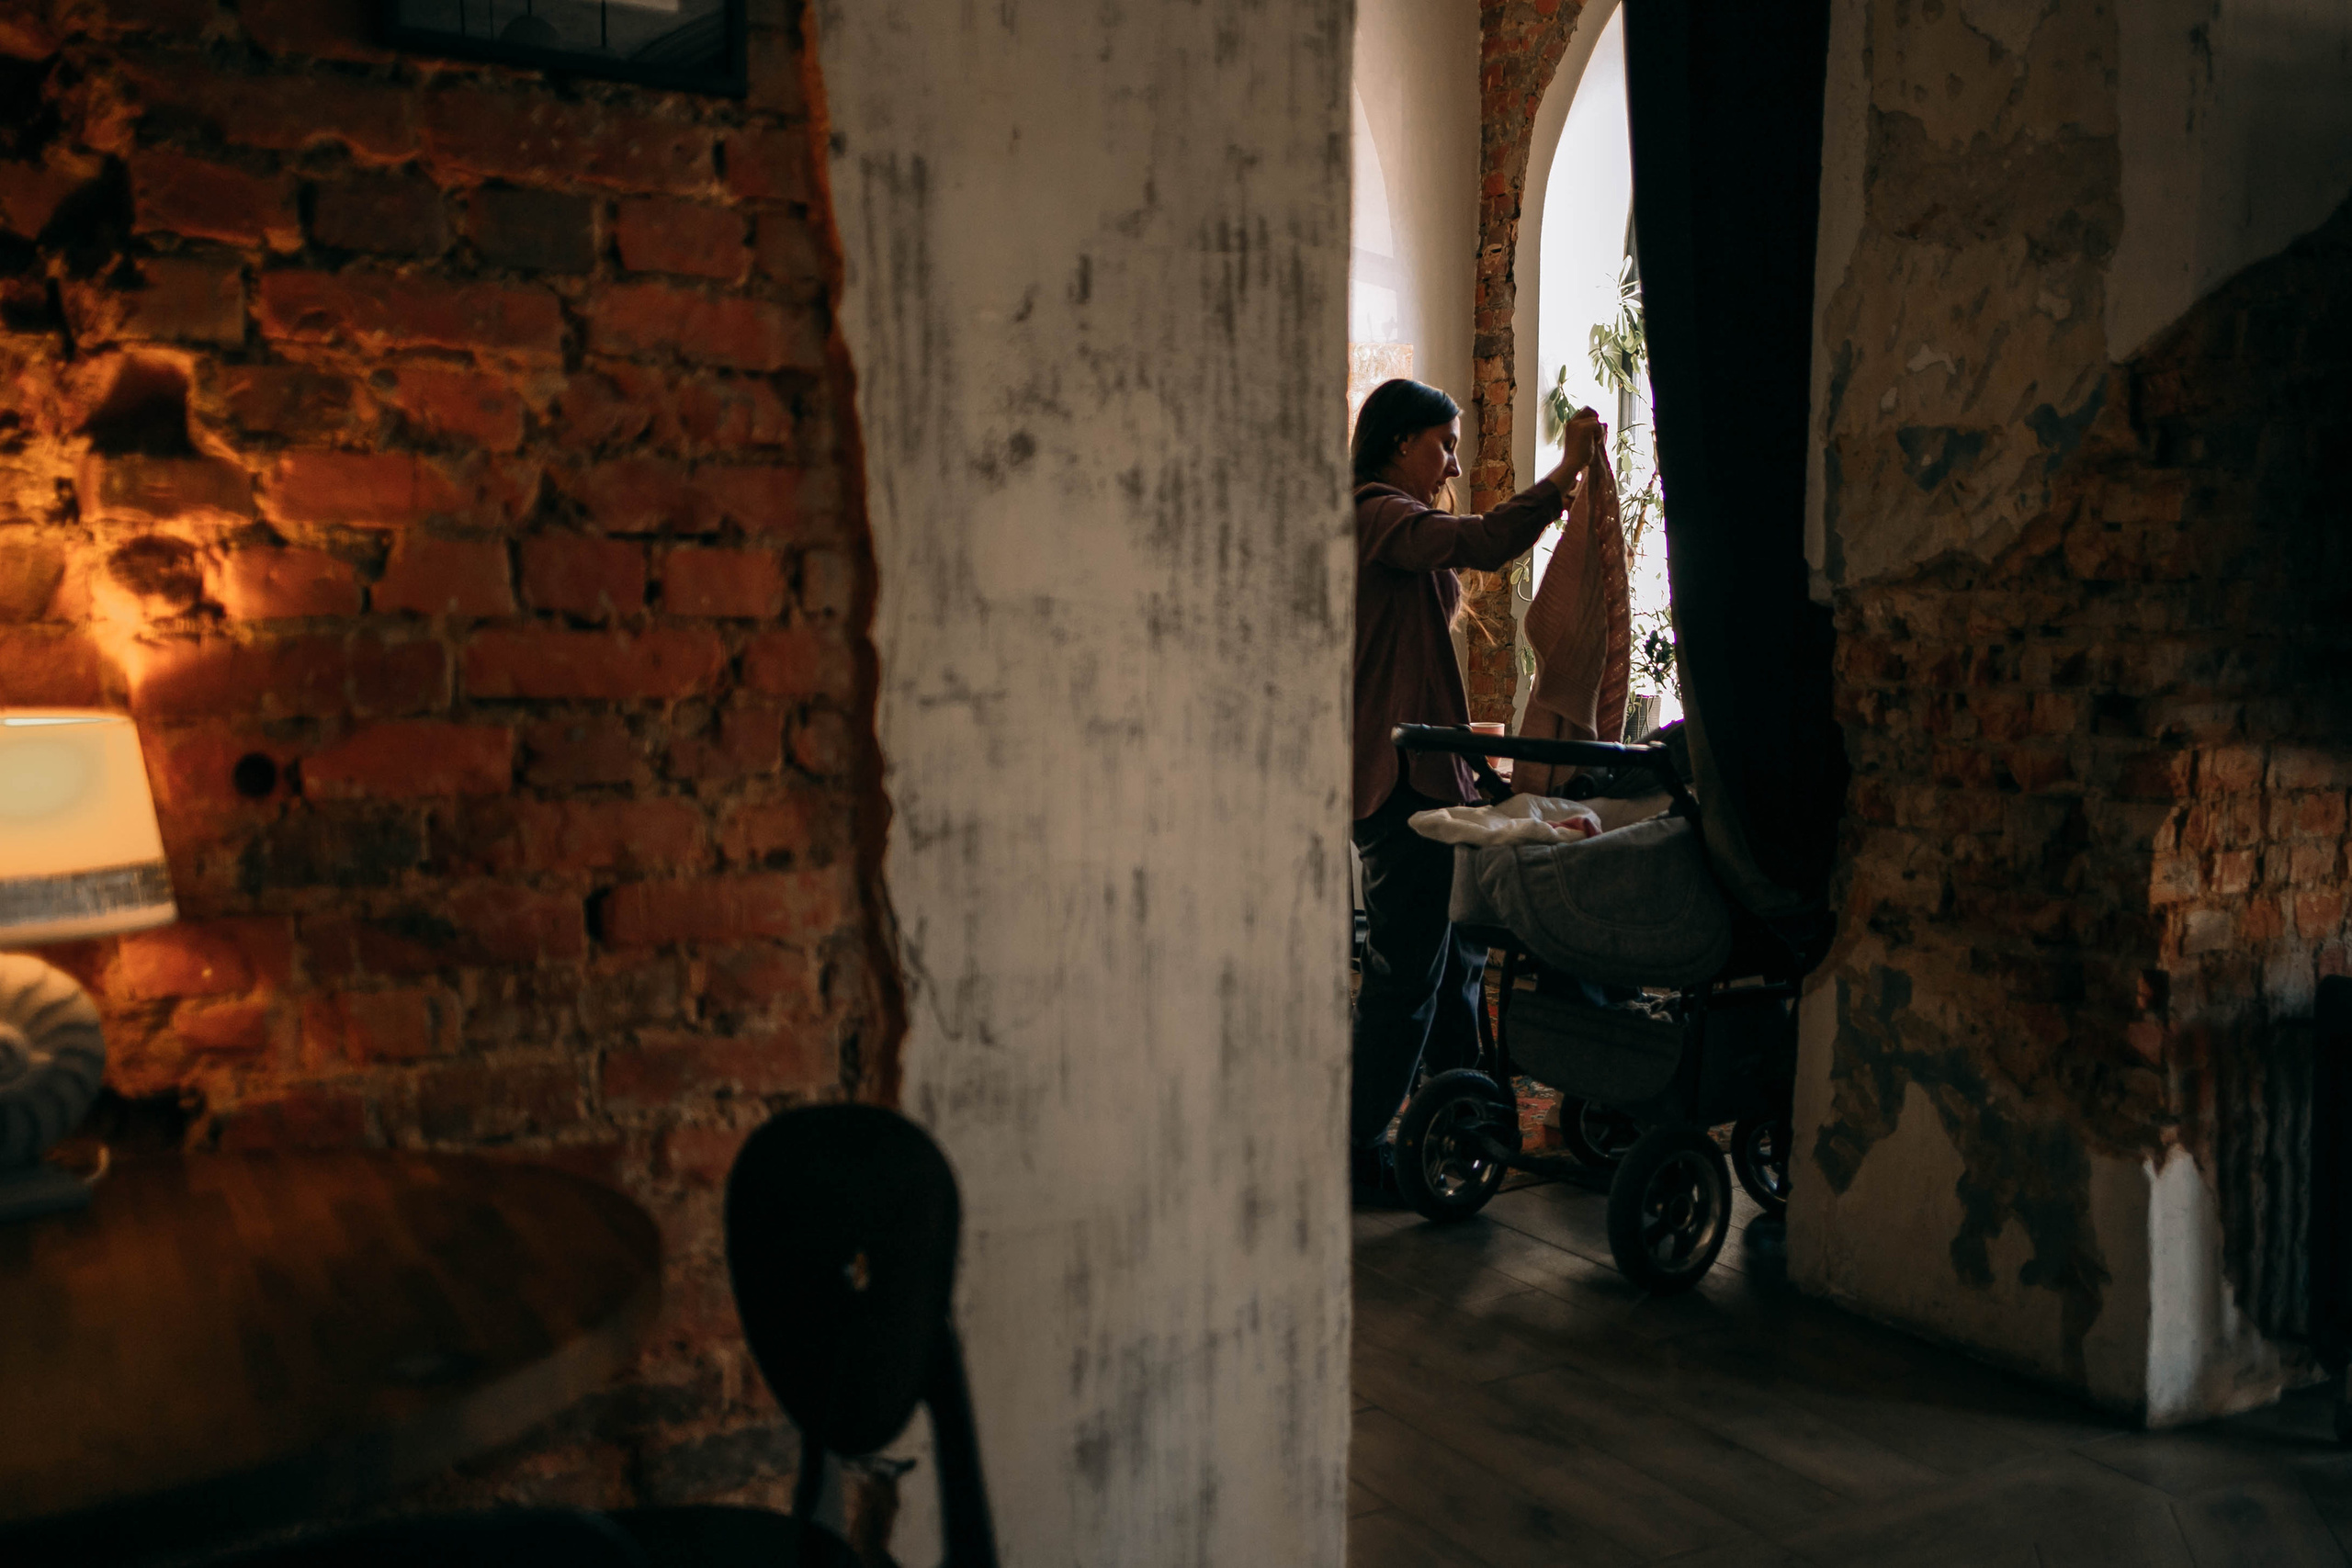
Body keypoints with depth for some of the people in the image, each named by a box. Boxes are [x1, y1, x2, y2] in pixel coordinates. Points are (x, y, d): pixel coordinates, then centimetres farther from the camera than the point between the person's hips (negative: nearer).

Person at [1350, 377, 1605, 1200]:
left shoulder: (1378, 519, 21)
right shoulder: (1380, 516, -14)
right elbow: (1482, 545, -30)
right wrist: (1566, 470, -24)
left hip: (1416, 770, 11)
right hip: (1403, 773, -11)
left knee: (1456, 953, 19)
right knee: (1406, 970, -5)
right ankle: (1359, 1149, 3)